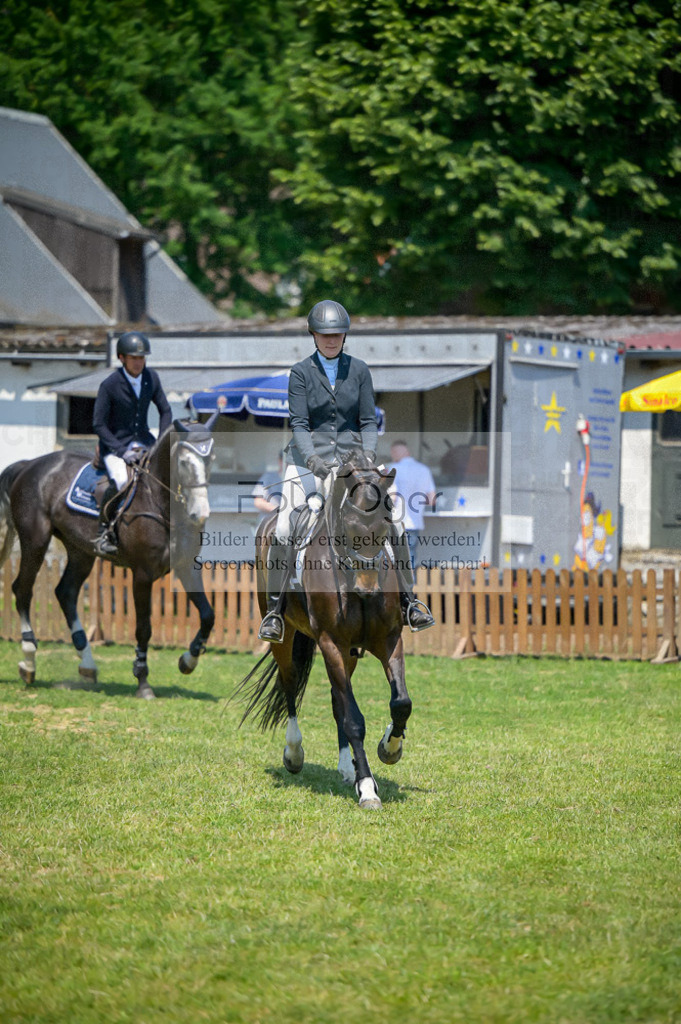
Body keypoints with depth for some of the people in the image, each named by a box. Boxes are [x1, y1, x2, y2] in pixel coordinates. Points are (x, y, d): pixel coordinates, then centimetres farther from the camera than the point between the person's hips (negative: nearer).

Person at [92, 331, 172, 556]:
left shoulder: (151, 378, -1)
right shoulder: (109, 385, -16)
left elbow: (165, 411, 10)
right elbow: (99, 424, -13)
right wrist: (122, 452, -22)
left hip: (143, 440, 5)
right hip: (114, 444, -5)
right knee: (119, 481, -33)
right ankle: (103, 532, -16)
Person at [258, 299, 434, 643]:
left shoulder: (358, 370, 6)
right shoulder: (301, 372, 0)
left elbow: (368, 421, 6)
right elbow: (298, 424, -7)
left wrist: (368, 454, -14)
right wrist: (313, 459, -23)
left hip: (351, 457, 2)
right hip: (309, 460, -2)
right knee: (283, 530, -16)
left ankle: (409, 601, 2)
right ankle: (274, 609, -8)